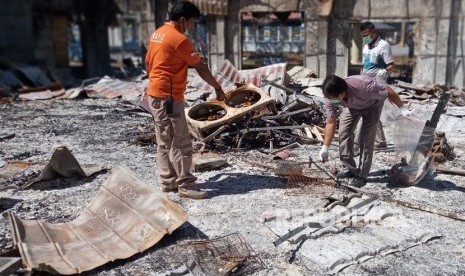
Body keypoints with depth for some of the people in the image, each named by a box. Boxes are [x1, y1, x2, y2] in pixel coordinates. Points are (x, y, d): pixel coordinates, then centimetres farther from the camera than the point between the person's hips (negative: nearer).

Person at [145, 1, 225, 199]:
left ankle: (168, 182, 20)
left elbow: (148, 63, 19)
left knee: (164, 142, 13)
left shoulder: (157, 34, 12)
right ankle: (185, 186, 1)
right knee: (180, 143, -4)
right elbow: (200, 68, -11)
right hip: (168, 98, -10)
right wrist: (217, 87, -1)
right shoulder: (179, 39, -15)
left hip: (155, 95, 10)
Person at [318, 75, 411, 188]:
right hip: (351, 106, 4)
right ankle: (351, 169, 11)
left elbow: (388, 91, -29)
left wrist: (402, 108, -18)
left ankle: (362, 175, -4)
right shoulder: (330, 98, -30)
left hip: (372, 104, -4)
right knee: (344, 133, -5)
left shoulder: (363, 86, -45)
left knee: (367, 138, -12)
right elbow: (330, 122, -19)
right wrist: (325, 147, -21)